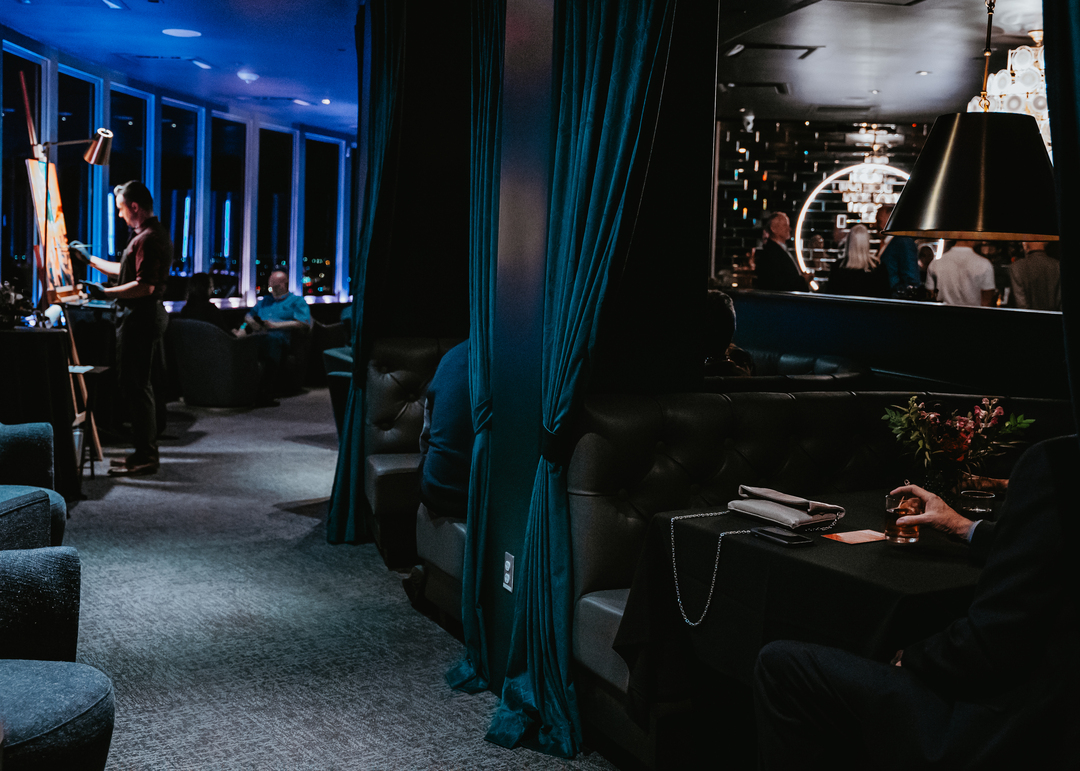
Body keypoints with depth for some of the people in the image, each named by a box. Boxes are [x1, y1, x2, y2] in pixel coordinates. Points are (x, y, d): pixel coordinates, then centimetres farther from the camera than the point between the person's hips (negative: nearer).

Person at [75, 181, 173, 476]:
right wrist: (90, 259, 33)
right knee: (146, 385, 14)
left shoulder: (148, 239, -17)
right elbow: (125, 272, 27)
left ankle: (145, 457, -4)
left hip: (140, 316, -11)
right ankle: (147, 450, 21)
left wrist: (107, 293, -20)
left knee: (136, 387, -7)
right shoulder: (156, 234, 18)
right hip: (152, 314, 11)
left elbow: (145, 286, -24)